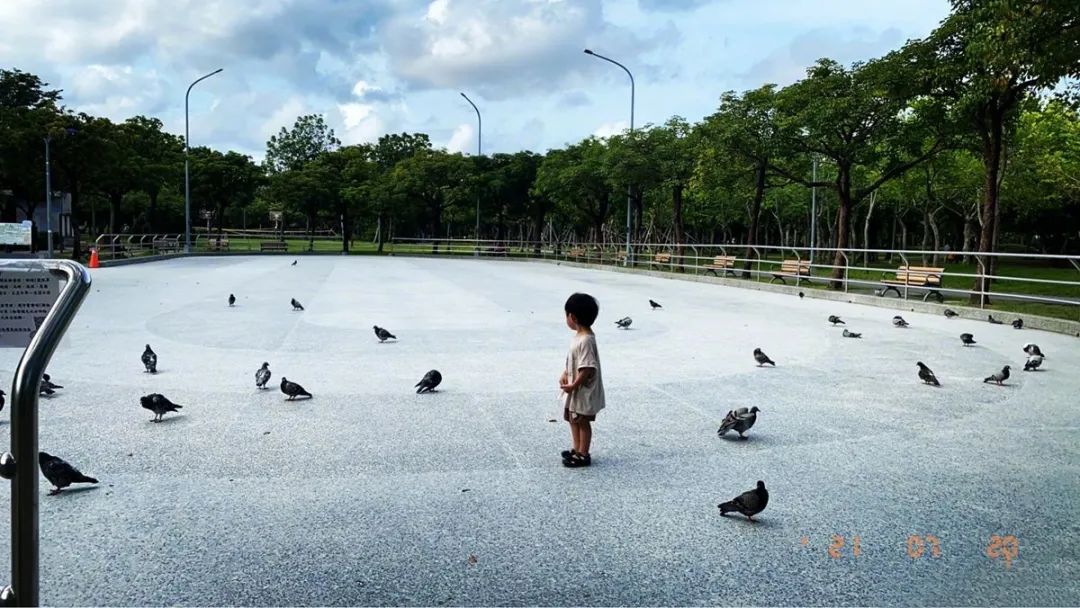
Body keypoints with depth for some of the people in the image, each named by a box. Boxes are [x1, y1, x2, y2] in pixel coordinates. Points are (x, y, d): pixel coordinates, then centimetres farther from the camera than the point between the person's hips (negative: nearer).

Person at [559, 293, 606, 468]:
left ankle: (583, 455, 15)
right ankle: (577, 449, 32)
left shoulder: (586, 340, -26)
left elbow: (588, 368, -28)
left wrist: (573, 385, -23)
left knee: (582, 422, 3)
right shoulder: (578, 335, 5)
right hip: (575, 389, 10)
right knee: (573, 420, 19)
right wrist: (564, 375, 3)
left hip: (583, 390, -10)